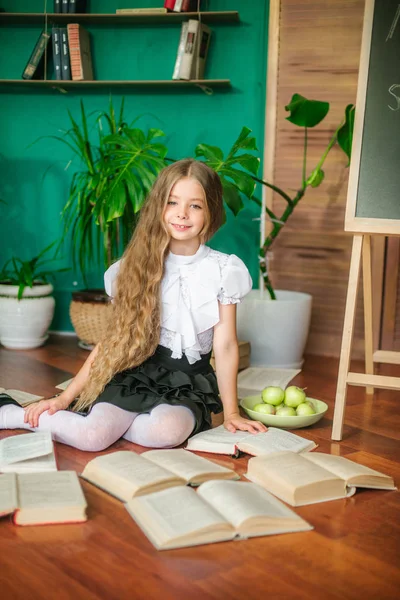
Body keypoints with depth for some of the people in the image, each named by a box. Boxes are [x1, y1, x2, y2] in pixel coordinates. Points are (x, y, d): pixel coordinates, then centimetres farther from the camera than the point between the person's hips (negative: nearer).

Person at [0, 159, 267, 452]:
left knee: (168, 430, -36)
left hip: (189, 384, 0)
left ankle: (109, 422, -10)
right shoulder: (136, 267, 3)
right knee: (92, 437, -28)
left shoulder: (223, 270, -1)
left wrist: (231, 412, -1)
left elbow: (225, 345, 0)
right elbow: (112, 341, 5)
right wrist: (65, 398, 1)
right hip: (135, 375, 0)